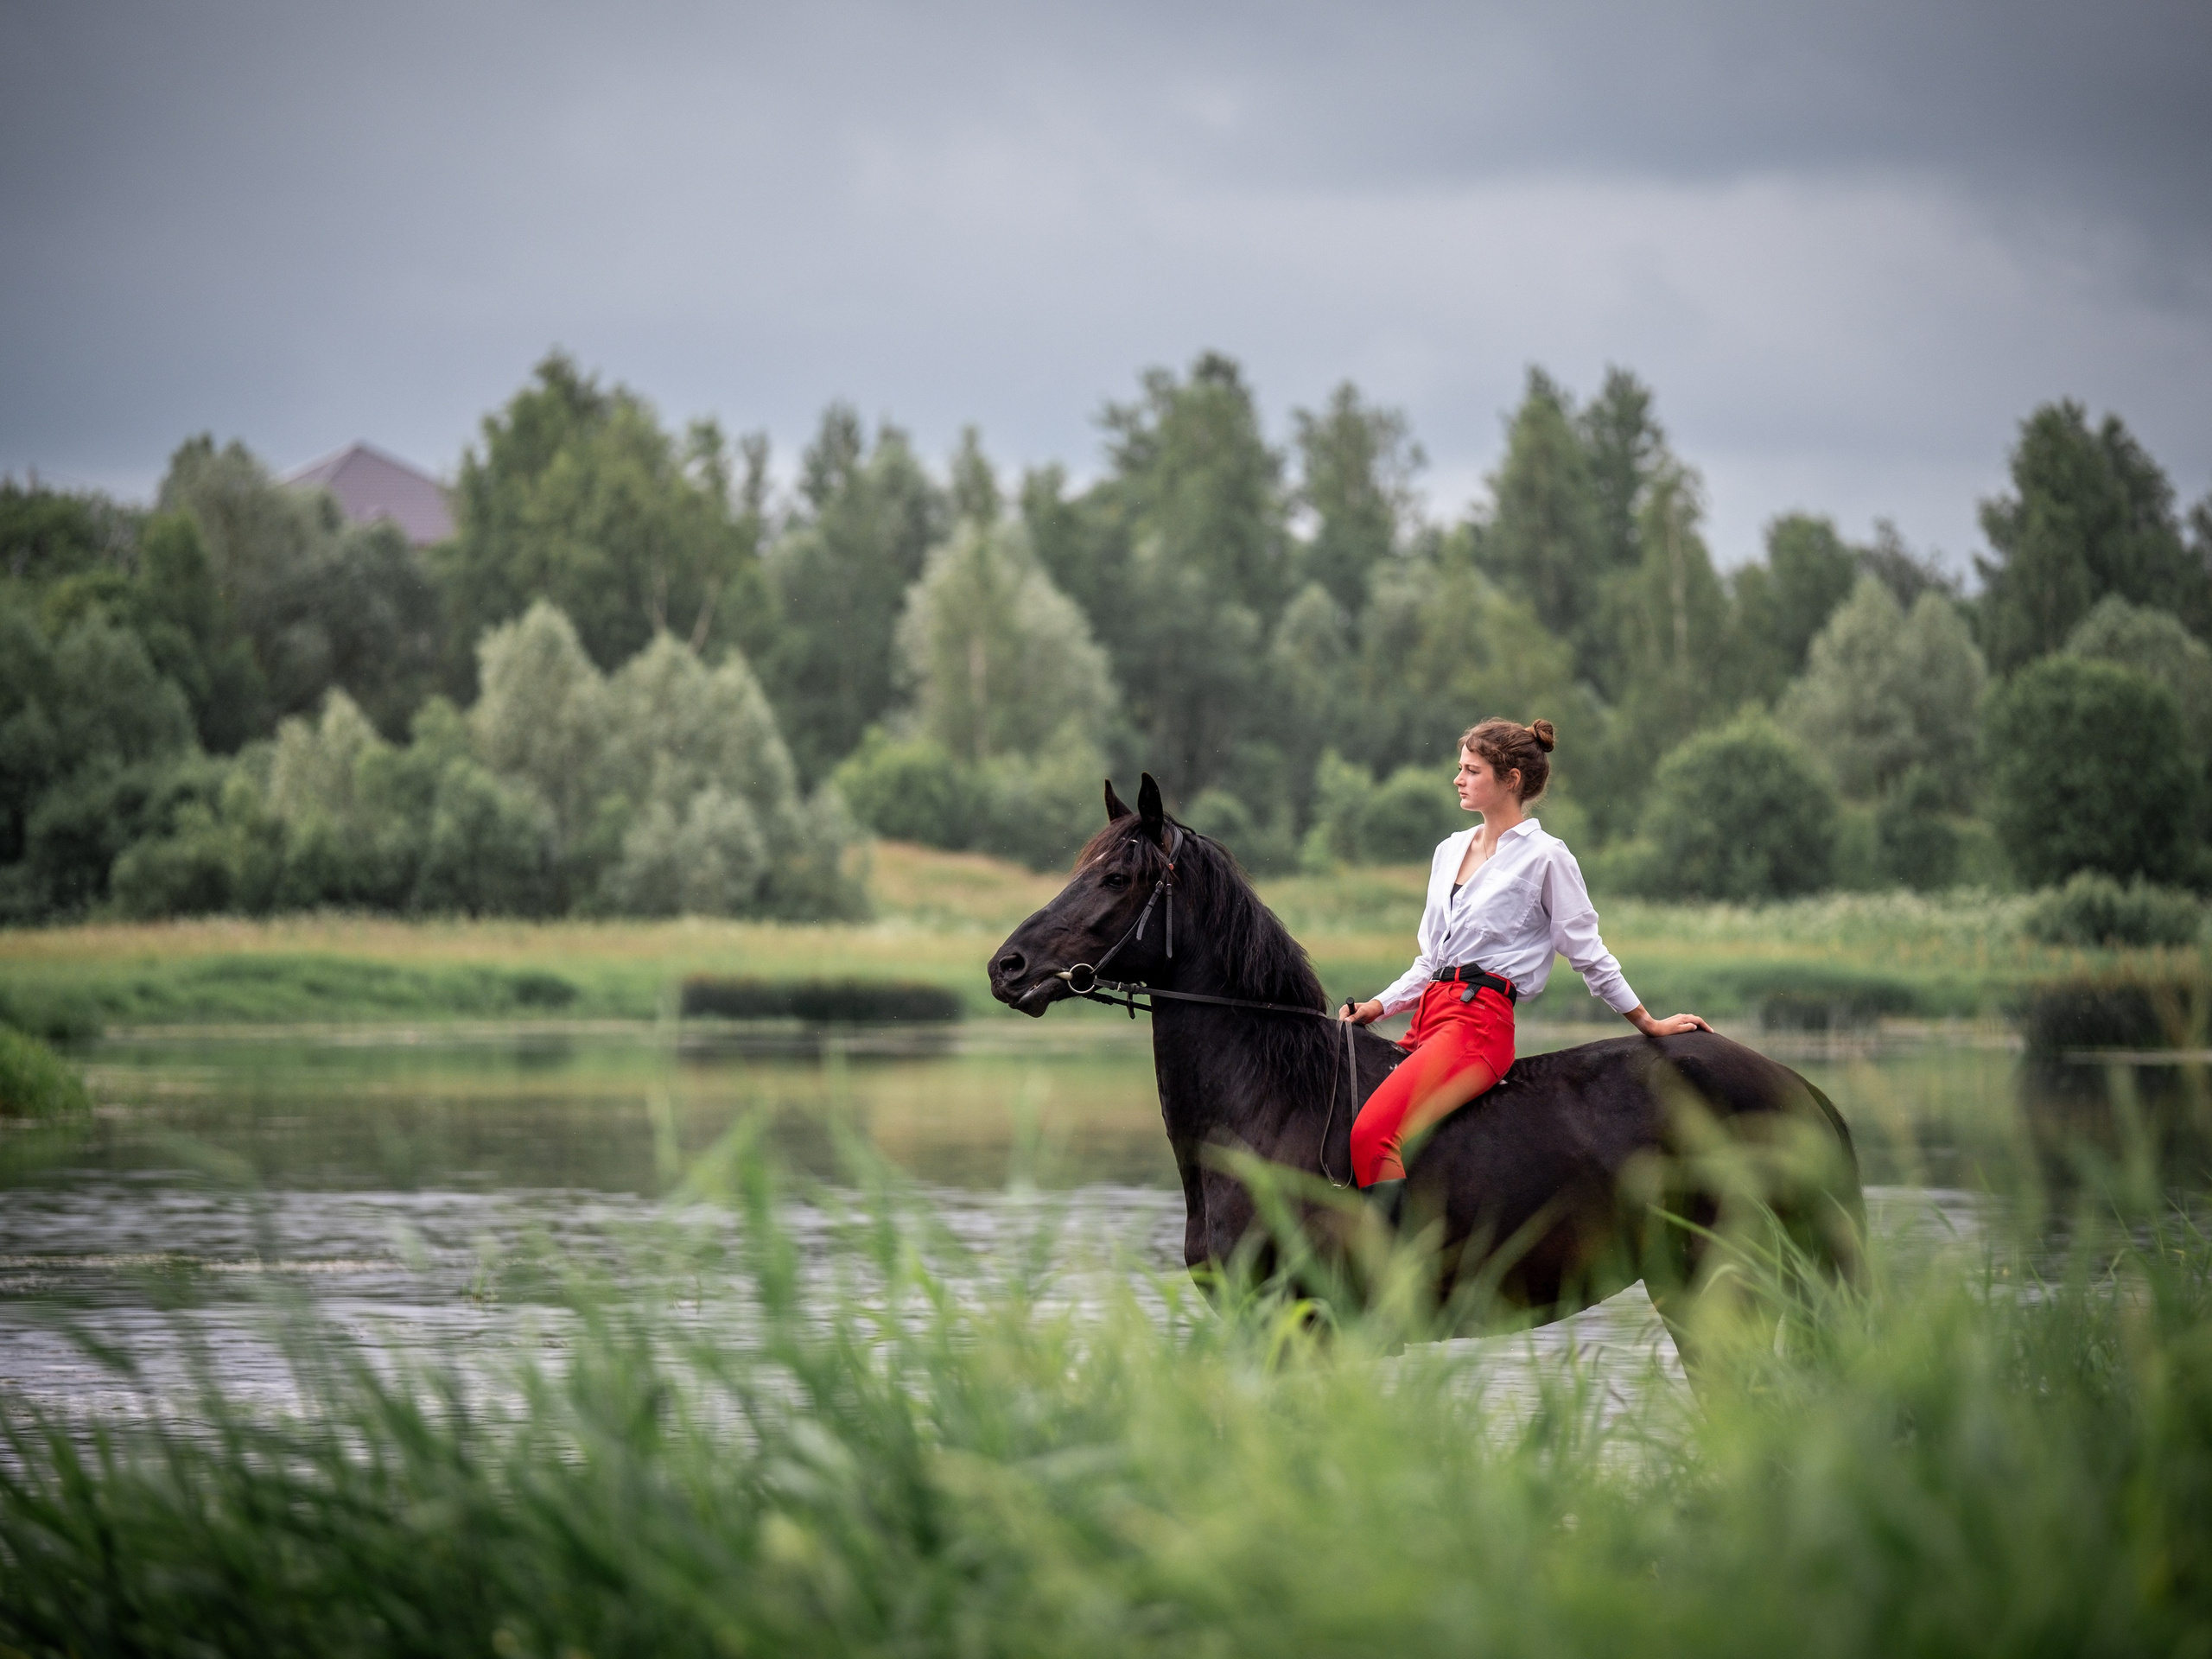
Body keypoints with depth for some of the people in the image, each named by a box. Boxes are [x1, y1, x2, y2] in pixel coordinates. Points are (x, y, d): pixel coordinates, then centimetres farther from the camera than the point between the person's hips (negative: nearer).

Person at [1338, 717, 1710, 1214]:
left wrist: (1647, 1023, 9)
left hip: (1480, 1020, -8)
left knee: (1373, 1134, -29)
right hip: (1429, 1014, 8)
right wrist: (1378, 1006, 12)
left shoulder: (1545, 856, 0)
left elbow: (1587, 953, 6)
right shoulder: (1450, 851, 21)